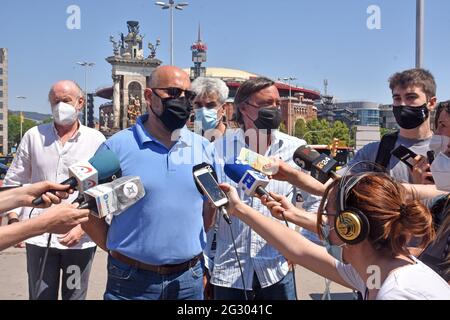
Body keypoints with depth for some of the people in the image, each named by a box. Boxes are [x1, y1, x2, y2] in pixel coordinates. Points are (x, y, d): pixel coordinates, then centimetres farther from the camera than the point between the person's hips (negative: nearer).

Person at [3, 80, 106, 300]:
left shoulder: (96, 140, 0)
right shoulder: (34, 135, 5)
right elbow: (14, 182, 11)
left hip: (80, 238, -1)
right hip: (39, 236, 1)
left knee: (75, 295, 12)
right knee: (40, 296, 11)